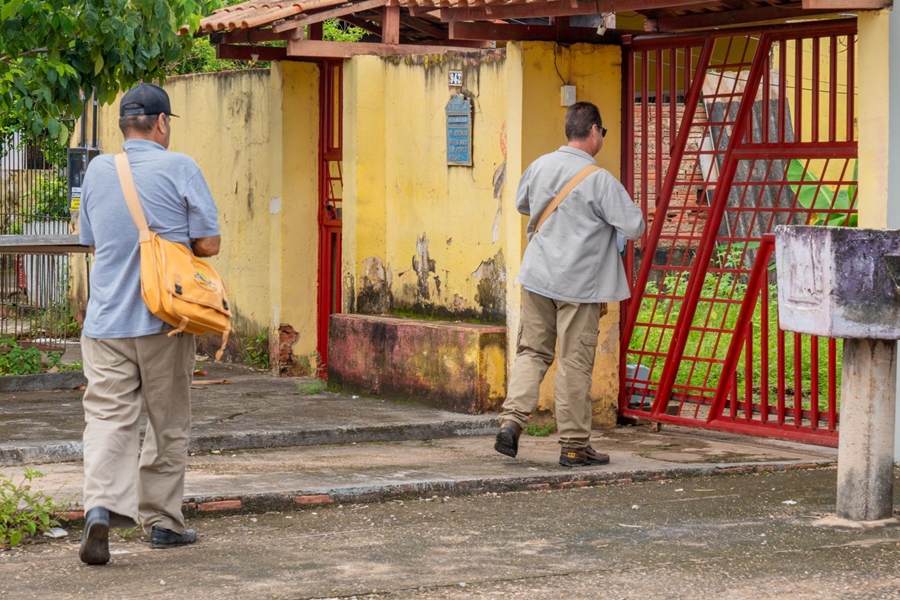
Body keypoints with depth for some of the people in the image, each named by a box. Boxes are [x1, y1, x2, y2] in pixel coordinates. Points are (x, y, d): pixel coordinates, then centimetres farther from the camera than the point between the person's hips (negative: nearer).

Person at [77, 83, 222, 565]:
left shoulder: (98, 169, 7)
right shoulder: (180, 168, -6)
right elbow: (209, 243, -7)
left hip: (106, 321, 3)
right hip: (165, 319, -2)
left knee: (107, 416, -1)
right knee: (168, 424, 10)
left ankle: (101, 504, -22)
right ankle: (162, 521, 17)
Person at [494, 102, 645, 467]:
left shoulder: (540, 167, 4)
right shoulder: (599, 180, -15)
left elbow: (522, 204, 23)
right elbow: (634, 227, -13)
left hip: (537, 278, 5)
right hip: (579, 284, -5)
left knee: (532, 351, 14)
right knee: (575, 363, 1)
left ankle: (511, 421, -2)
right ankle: (574, 446, 9)